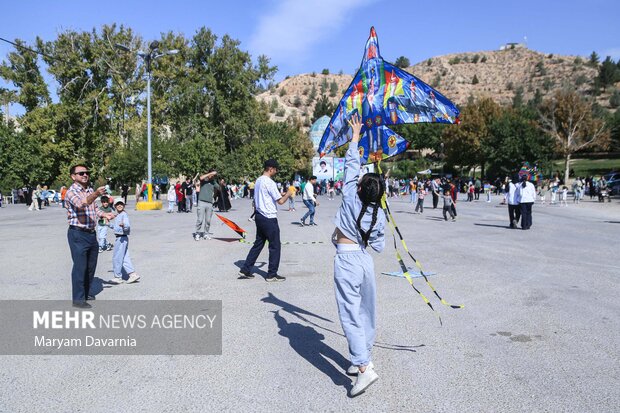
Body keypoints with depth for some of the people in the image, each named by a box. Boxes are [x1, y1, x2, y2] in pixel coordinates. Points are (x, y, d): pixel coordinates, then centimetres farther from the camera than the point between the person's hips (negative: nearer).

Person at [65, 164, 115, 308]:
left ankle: (85, 293, 31)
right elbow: (81, 204, -34)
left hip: (91, 233, 8)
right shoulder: (71, 192, -13)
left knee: (91, 266, 16)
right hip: (78, 234, -8)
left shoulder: (90, 191, 12)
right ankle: (78, 299, 5)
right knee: (80, 266, -4)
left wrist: (104, 214, 5)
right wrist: (96, 194, -51)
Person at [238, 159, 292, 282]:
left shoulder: (258, 181, 11)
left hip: (259, 216, 9)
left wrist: (280, 194, 18)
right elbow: (280, 201, -18)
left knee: (258, 244, 16)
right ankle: (272, 274, 10)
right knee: (275, 246, 3)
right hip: (269, 218, -9)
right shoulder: (269, 182, -17)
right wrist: (288, 194, 0)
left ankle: (245, 270, 17)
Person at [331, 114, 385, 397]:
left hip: (346, 260, -5)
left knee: (351, 314, -6)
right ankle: (362, 359, 26)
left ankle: (364, 368, -13)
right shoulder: (379, 215, -2)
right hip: (365, 260, 5)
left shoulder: (351, 199, -10)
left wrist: (355, 136, 10)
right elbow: (379, 246, 3)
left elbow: (351, 166, 0)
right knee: (365, 312, 16)